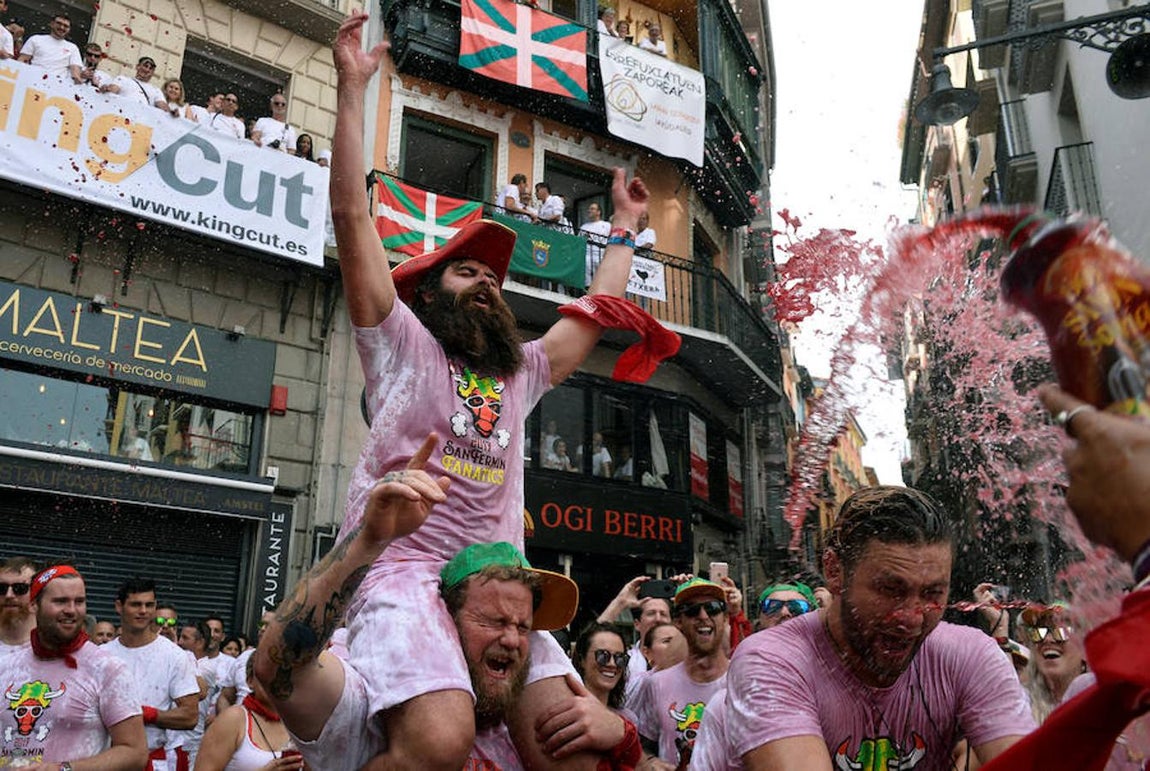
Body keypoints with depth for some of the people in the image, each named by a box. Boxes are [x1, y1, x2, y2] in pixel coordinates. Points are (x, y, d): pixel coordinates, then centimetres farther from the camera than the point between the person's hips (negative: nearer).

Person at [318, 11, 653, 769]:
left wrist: (625, 226, 41)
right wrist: (353, 87, 4)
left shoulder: (522, 373, 25)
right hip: (401, 569, -5)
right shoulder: (403, 345, 10)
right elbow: (352, 216, 4)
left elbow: (598, 313, 33)